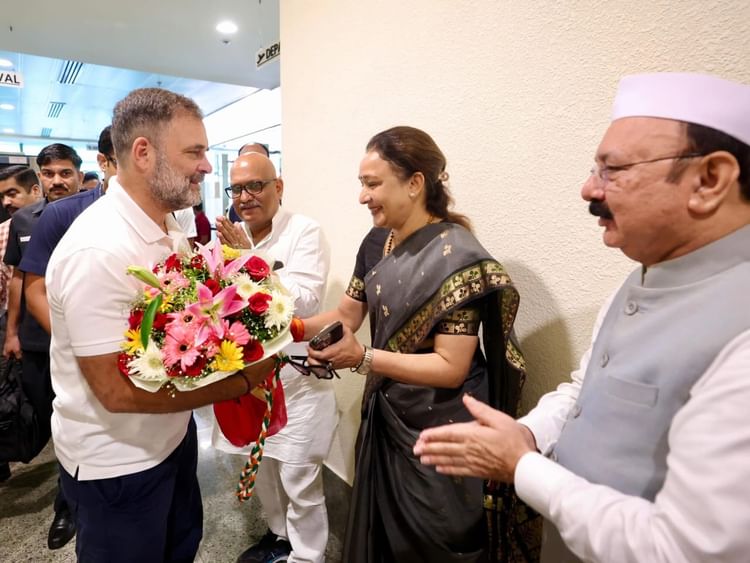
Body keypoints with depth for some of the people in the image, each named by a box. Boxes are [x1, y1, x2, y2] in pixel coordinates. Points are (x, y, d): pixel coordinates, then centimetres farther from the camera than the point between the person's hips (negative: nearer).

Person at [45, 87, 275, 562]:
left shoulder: (172, 229, -1)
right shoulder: (97, 251, -29)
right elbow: (119, 391, -28)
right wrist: (243, 381, -24)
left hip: (173, 432, 8)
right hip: (117, 462, -8)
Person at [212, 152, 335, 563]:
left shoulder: (304, 232, -12)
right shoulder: (231, 235, 7)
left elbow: (305, 301, -23)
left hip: (295, 379, -6)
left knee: (299, 481, 4)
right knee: (260, 468, 23)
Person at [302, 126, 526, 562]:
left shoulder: (457, 259, -23)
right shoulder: (378, 243, 0)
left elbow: (451, 368, -24)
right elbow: (346, 315, 8)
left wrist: (362, 358, -29)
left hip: (437, 434, -7)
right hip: (385, 418, 7)